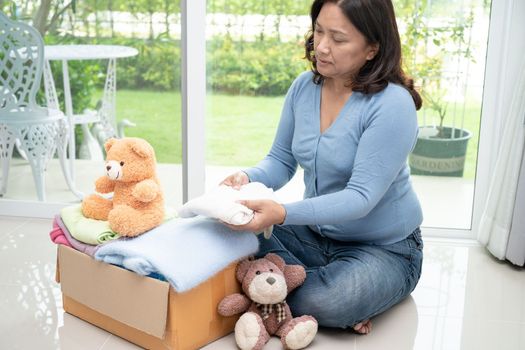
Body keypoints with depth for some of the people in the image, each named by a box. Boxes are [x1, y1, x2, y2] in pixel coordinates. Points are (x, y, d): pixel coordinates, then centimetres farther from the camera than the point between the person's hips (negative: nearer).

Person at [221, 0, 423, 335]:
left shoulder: (391, 105, -23)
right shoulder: (304, 86, -3)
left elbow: (361, 197, -28)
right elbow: (281, 160, 5)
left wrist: (283, 214, -40)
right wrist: (248, 179, -18)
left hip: (383, 248, -6)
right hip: (316, 231, 6)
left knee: (324, 303, -33)